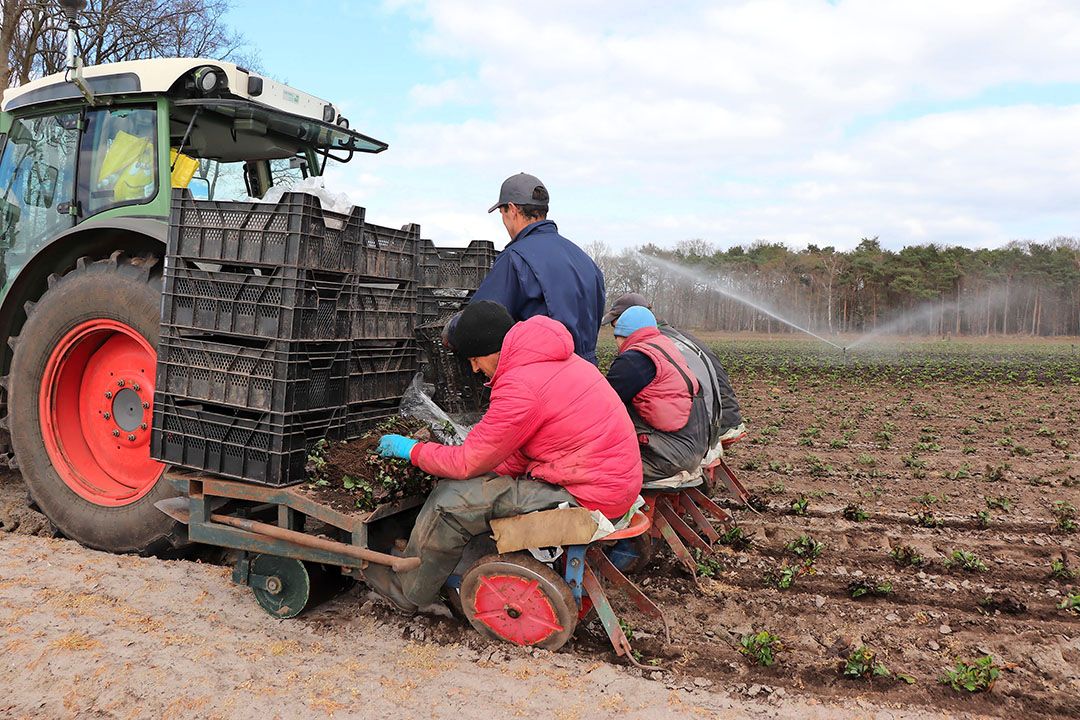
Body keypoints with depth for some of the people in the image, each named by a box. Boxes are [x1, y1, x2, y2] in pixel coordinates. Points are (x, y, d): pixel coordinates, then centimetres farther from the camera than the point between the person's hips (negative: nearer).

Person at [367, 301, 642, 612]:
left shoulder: (520, 387, -20)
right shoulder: (556, 360, 11)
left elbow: (467, 463, -11)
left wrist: (412, 450, 4)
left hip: (588, 498, -10)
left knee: (452, 498, -6)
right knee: (478, 483, 17)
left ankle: (406, 591, 14)